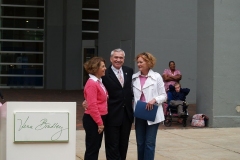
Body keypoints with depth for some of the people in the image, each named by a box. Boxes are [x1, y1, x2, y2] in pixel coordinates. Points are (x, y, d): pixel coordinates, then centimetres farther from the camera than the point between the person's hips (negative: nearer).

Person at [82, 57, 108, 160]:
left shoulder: (99, 82, 12)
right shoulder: (92, 84, -17)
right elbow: (92, 106, -21)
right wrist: (99, 122, -19)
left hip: (99, 119, 9)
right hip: (93, 120, -9)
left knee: (96, 147, 13)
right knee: (92, 148, -2)